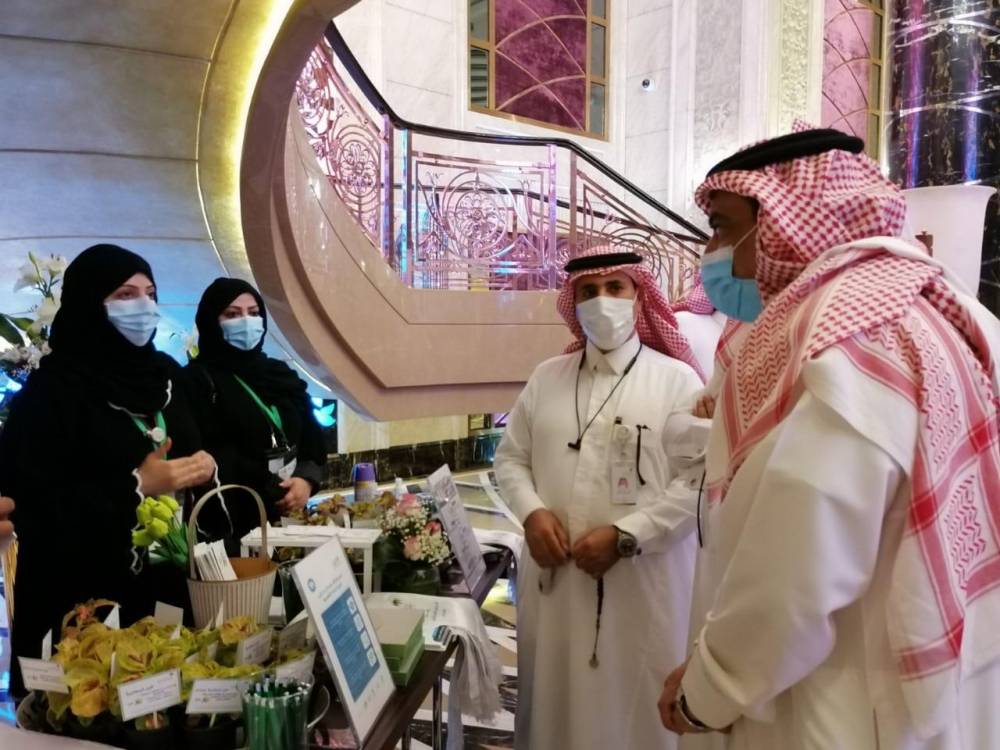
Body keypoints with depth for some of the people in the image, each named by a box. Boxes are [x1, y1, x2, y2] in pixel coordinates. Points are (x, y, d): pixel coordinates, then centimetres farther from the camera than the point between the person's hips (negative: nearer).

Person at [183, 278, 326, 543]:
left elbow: (313, 437, 10)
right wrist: (276, 492, -13)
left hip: (290, 516, 5)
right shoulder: (198, 380, -6)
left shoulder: (281, 373, 13)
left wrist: (306, 480, -9)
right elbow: (209, 458, -14)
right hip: (231, 523, -5)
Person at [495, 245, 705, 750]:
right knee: (555, 694, 16)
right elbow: (510, 457, 12)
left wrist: (626, 536, -16)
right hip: (554, 575, 4)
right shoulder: (546, 377, 8)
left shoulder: (676, 379, -4)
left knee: (635, 701, 9)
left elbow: (699, 482, -10)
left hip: (642, 582, -3)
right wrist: (531, 512, -6)